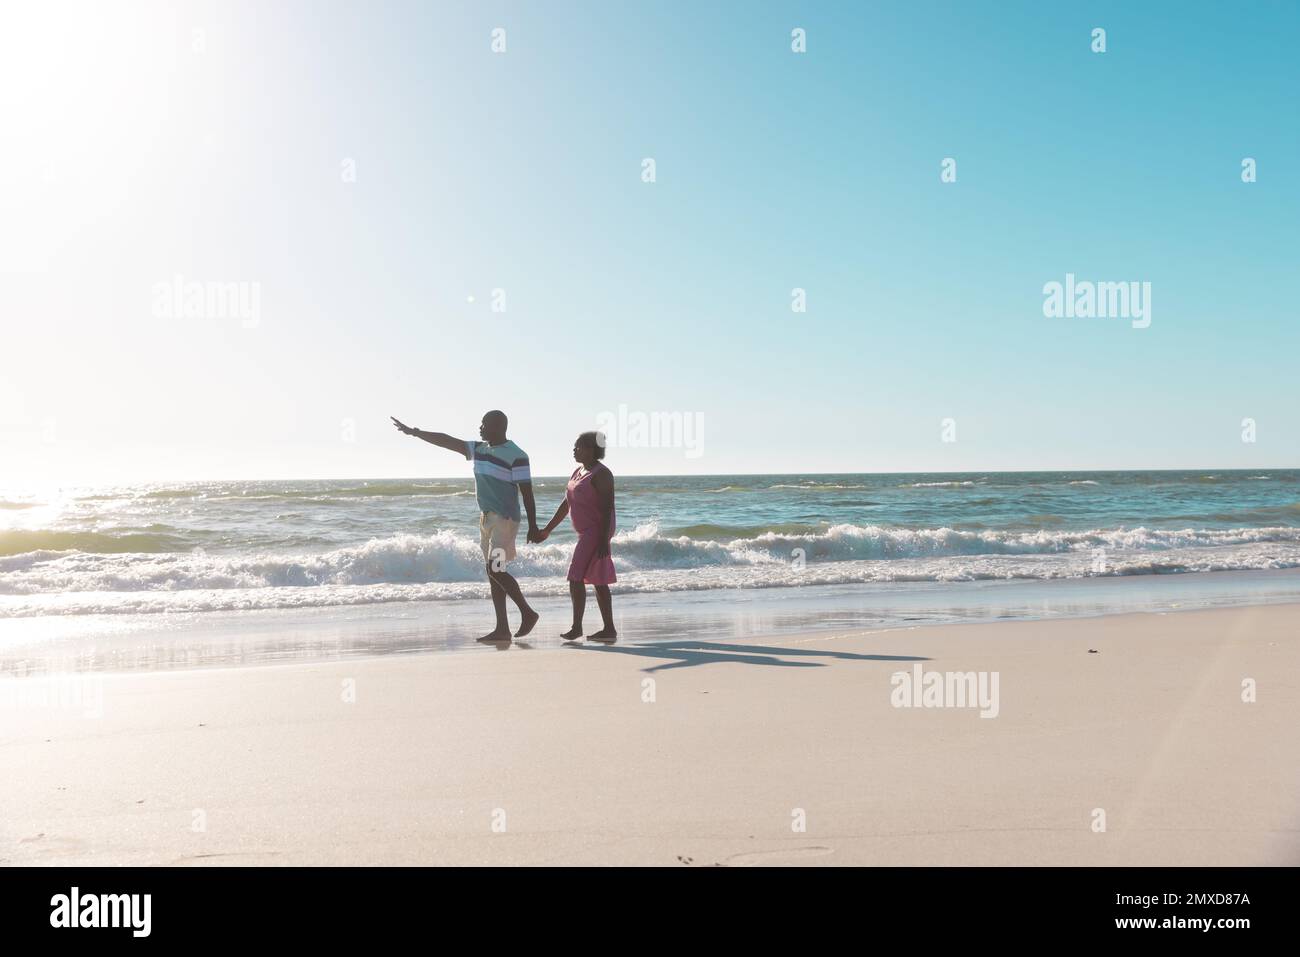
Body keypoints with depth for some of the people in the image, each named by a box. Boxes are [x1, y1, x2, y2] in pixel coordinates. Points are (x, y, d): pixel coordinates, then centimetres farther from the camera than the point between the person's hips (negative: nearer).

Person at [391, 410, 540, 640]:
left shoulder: (516, 456, -11)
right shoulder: (479, 450, 11)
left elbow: (527, 492, -12)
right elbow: (447, 441, 14)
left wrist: (533, 526, -14)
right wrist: (413, 432, 14)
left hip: (505, 519, -8)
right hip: (486, 518, 8)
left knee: (496, 571, -15)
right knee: (493, 573, 6)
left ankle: (527, 613, 1)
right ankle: (502, 629, 8)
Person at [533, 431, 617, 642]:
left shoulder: (601, 474, -15)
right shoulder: (579, 472, 14)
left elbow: (608, 508, -19)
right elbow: (566, 504, 18)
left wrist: (604, 540, -25)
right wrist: (547, 531, 17)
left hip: (597, 532, -10)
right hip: (587, 533, 10)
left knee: (576, 577, -11)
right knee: (598, 581, 9)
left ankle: (577, 627, -4)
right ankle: (609, 629, 11)